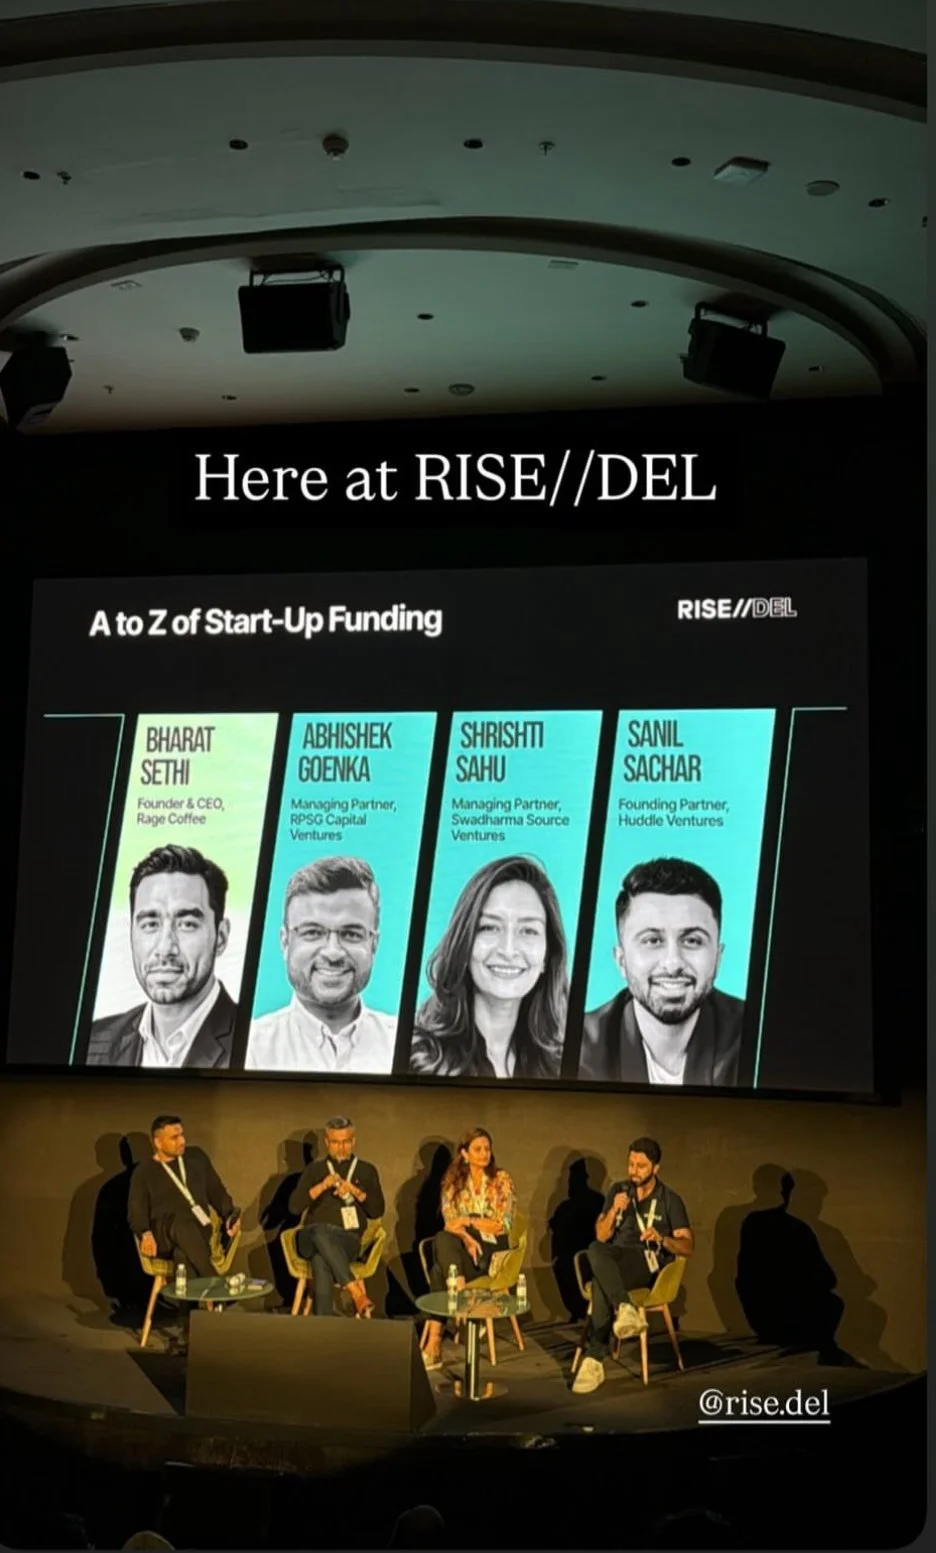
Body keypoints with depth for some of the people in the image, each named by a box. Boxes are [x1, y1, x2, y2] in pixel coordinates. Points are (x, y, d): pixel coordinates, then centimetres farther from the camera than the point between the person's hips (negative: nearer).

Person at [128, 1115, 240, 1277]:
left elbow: (216, 1191, 21)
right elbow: (137, 1211, 3)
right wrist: (146, 1234, -20)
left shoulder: (197, 1157, 18)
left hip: (198, 1232, 2)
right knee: (182, 1223, -39)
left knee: (183, 1253, -37)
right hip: (163, 1236, -2)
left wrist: (229, 1215, 1)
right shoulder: (144, 1172, 10)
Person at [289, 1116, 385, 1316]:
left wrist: (355, 1191, -10)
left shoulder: (367, 1171, 17)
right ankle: (357, 1292, -44)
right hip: (312, 1239, 1)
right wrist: (322, 1186, -10)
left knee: (321, 1259, -38)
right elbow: (294, 1207, 4)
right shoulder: (314, 1169, 17)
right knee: (321, 1232, -40)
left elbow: (377, 1211, 6)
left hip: (348, 1241, 0)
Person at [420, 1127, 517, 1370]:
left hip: (492, 1250, -3)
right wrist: (467, 1238, -20)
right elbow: (450, 1222, 1)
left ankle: (434, 1343, -34)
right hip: (461, 1246, 3)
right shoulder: (453, 1182, 11)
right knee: (443, 1239, -38)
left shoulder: (502, 1180, 4)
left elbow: (503, 1225, -4)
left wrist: (468, 1221, -12)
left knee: (439, 1272, -33)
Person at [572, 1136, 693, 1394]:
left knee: (600, 1282, -35)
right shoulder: (619, 1190, 16)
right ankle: (626, 1309, -45)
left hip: (648, 1264, -4)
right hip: (616, 1261, 4)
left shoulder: (670, 1200, 6)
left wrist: (661, 1239, -20)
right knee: (596, 1249, -35)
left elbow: (688, 1247, 0)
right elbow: (601, 1235, 9)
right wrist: (614, 1211, -10)